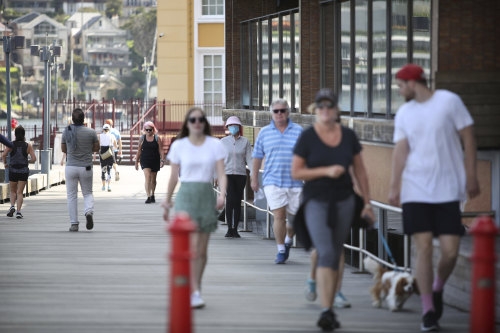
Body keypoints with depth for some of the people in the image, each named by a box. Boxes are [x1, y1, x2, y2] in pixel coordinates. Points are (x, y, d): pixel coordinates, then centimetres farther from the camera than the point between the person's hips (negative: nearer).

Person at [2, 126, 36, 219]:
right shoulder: (28, 146, -1)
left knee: (13, 191, 17)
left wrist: (5, 163, 5)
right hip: (24, 171, 0)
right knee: (20, 192, 5)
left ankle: (12, 206, -7)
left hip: (13, 170, 0)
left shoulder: (11, 144, -2)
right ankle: (18, 211, -8)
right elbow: (34, 158, -5)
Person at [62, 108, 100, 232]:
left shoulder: (66, 131, -3)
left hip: (71, 167, 0)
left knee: (72, 196, 7)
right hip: (86, 168, 0)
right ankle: (89, 211, -14)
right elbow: (96, 148, 7)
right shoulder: (91, 132, -6)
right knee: (87, 193, 15)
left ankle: (74, 224, 4)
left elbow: (63, 149, 9)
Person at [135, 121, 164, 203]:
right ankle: (148, 196, -21)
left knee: (153, 179, 12)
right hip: (145, 161, -1)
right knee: (147, 177, -17)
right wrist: (136, 162, 9)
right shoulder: (142, 138, 3)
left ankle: (152, 195, 31)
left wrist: (162, 160, -11)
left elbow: (161, 150, -1)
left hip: (155, 161, 1)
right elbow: (139, 151, 9)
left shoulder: (157, 138, 1)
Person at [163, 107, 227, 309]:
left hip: (206, 196, 2)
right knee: (192, 246, -14)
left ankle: (195, 289, 21)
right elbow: (173, 177, 10)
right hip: (186, 195, -2)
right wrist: (167, 201, 13)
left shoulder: (215, 145, 4)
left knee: (202, 249, 7)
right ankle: (194, 292, -17)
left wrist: (222, 194, -17)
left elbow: (221, 174, 1)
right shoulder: (179, 146, 4)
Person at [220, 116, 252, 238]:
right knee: (230, 199, -16)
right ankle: (229, 228, -12)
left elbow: (249, 159, 2)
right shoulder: (223, 141, 5)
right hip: (227, 174, -1)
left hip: (240, 174, 1)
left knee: (238, 201, 2)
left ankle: (235, 229, 10)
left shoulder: (245, 142, 5)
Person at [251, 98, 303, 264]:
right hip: (273, 182, -1)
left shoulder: (298, 131, 4)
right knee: (279, 216, -10)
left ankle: (288, 241, 35)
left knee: (294, 217, 7)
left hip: (295, 182, 1)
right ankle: (281, 251, 0)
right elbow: (257, 156, 12)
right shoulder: (265, 132, 6)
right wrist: (254, 178, 13)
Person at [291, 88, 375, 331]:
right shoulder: (307, 137, -6)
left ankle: (329, 308, 18)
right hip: (316, 201, -4)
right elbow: (296, 172, -6)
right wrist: (326, 171, -18)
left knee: (335, 256, 9)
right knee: (326, 252, -17)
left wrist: (367, 202, 7)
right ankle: (326, 311, -22)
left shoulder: (348, 136, 4)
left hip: (344, 201, 4)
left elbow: (360, 170, 10)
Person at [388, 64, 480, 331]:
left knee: (450, 251, -6)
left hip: (448, 189, -2)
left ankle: (438, 289, 25)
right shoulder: (404, 113, 8)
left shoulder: (449, 101, -1)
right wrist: (394, 187, -4)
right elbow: (400, 151, 5)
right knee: (424, 249, -7)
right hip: (416, 190, 2)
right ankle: (428, 311, 1)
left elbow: (468, 138, 1)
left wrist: (471, 176, -4)